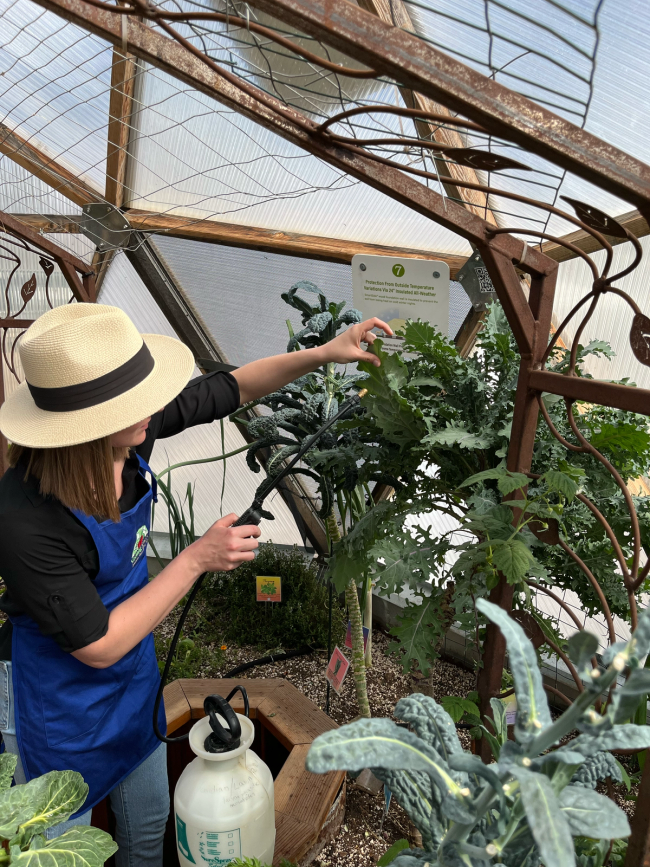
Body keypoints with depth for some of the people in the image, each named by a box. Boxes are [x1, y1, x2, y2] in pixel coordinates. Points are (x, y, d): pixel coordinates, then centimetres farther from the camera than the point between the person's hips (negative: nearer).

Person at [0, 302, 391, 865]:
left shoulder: (132, 432, -21)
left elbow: (232, 389, -6)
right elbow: (99, 646, -26)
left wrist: (321, 354, -14)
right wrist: (198, 559, -26)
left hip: (134, 674, 6)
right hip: (55, 706, -5)